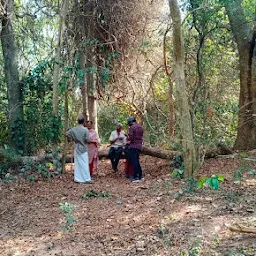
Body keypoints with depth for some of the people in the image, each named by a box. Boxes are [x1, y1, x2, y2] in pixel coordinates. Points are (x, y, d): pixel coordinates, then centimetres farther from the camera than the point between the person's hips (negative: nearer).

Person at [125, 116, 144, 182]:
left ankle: (135, 177, -6)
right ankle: (140, 175, 21)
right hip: (139, 146, 8)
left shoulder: (132, 127, -11)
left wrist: (128, 141, 5)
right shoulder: (140, 127, 13)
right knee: (137, 161, 17)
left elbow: (130, 137, -16)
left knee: (133, 161, -5)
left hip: (133, 146, -8)